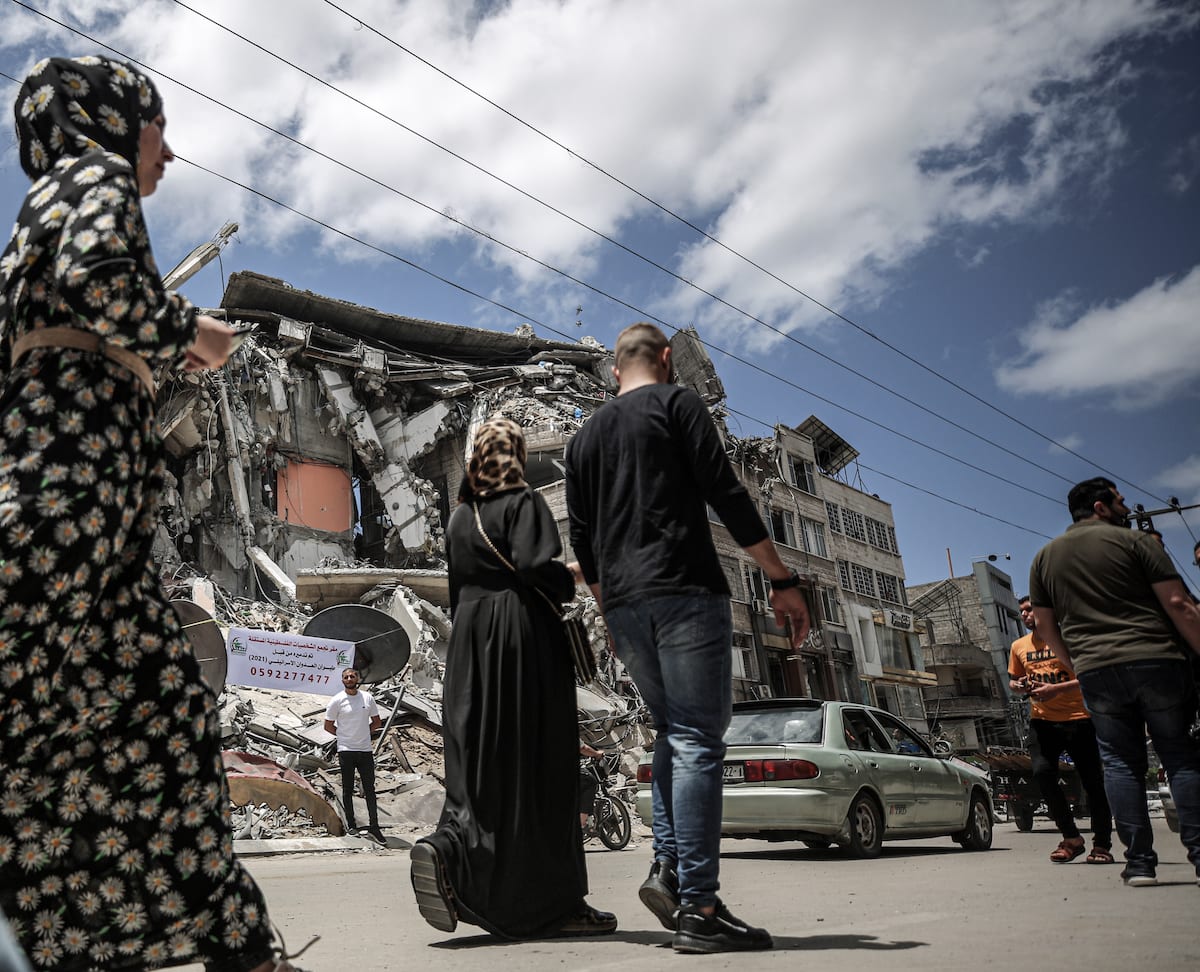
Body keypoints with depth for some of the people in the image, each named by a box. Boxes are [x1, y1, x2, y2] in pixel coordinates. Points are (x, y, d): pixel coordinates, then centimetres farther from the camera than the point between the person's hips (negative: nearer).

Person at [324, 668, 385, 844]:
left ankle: (374, 827, 8)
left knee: (370, 789, 4)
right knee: (348, 789, 8)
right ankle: (351, 825, 18)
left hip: (366, 750, 3)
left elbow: (377, 722, 13)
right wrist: (344, 736, 3)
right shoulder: (337, 700, -5)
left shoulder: (368, 697, 3)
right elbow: (328, 726, 2)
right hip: (346, 750, -2)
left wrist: (364, 734, 4)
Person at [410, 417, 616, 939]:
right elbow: (535, 568, -17)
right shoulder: (524, 502, -4)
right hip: (525, 641, -6)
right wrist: (574, 577, 1)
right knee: (536, 766, -2)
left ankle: (450, 846, -15)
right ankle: (552, 903, 4)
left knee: (480, 761, 8)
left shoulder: (458, 516, 16)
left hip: (471, 646, 6)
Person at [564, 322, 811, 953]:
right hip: (684, 592, -6)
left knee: (673, 733, 16)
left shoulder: (585, 437, 21)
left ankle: (667, 868, 4)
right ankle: (698, 907, -7)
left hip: (622, 606, 6)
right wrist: (782, 580, -5)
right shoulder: (677, 403, 3)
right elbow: (726, 494, -7)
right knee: (697, 741, -6)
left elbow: (581, 540, 19)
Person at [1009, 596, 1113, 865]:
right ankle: (1071, 838, -1)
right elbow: (1013, 680, 25)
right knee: (1042, 773, -16)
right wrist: (1019, 686, 1)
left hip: (1078, 719, -3)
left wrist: (1057, 689, -21)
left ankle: (1102, 844, 18)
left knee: (1092, 781, 1)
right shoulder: (1019, 646, 12)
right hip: (1042, 720, 3)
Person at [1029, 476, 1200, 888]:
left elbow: (1045, 624, 14)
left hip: (1096, 672, 3)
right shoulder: (1134, 540, 1)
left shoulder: (1045, 556, 14)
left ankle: (1139, 862, 4)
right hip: (1156, 661, -3)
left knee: (1121, 763, 6)